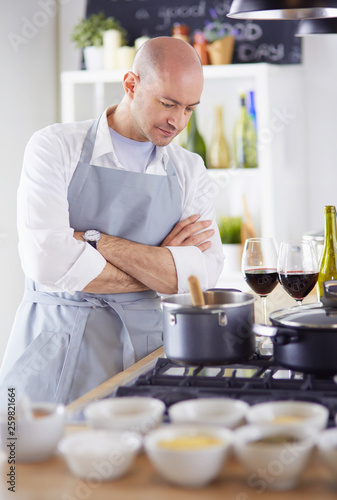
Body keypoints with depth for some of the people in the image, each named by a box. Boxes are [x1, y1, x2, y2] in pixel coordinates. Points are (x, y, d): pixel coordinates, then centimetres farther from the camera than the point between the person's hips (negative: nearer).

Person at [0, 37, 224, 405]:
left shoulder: (190, 171, 9)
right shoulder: (55, 147, -1)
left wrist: (99, 243, -13)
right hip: (56, 352, -2)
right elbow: (47, 262, -15)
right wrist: (160, 269, -7)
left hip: (147, 350, 3)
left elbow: (203, 275, -5)